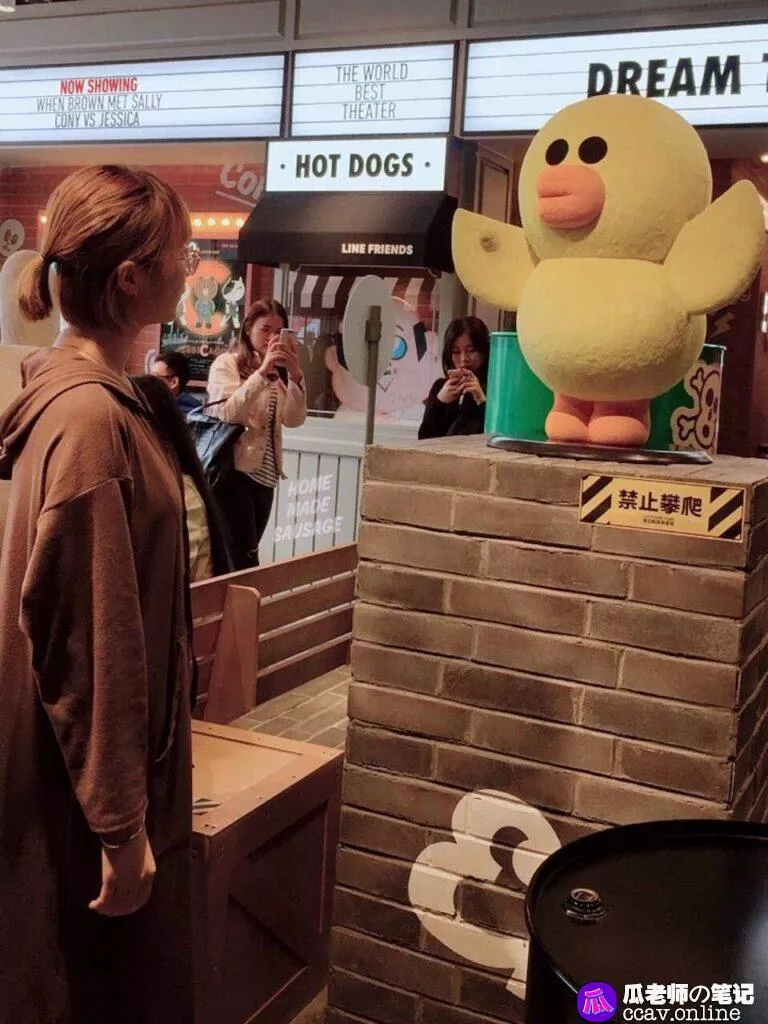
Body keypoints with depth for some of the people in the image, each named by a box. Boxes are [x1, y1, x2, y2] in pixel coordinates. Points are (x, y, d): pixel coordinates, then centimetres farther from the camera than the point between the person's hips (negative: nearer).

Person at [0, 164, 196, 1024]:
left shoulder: (79, 393, 4)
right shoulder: (92, 420, -25)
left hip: (99, 772, 9)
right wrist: (121, 821, -17)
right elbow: (89, 643, -24)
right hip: (88, 793, -9)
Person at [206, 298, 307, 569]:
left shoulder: (279, 373, 14)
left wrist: (295, 374, -13)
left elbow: (294, 419, 0)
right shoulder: (227, 363, -1)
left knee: (241, 556, 10)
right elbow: (228, 414, -17)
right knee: (245, 557, -11)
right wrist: (262, 371, -22)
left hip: (265, 476, 6)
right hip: (233, 471, -6)